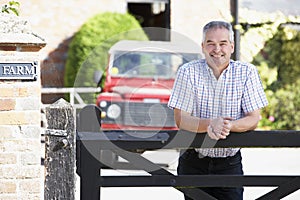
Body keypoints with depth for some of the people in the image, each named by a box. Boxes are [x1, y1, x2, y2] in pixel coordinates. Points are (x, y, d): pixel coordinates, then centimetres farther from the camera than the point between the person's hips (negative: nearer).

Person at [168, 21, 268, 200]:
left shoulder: (247, 72, -2)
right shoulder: (188, 73, -4)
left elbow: (253, 119, -6)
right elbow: (181, 120, -9)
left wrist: (228, 126, -27)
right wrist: (209, 124, -29)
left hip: (230, 164, 0)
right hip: (193, 164, 0)